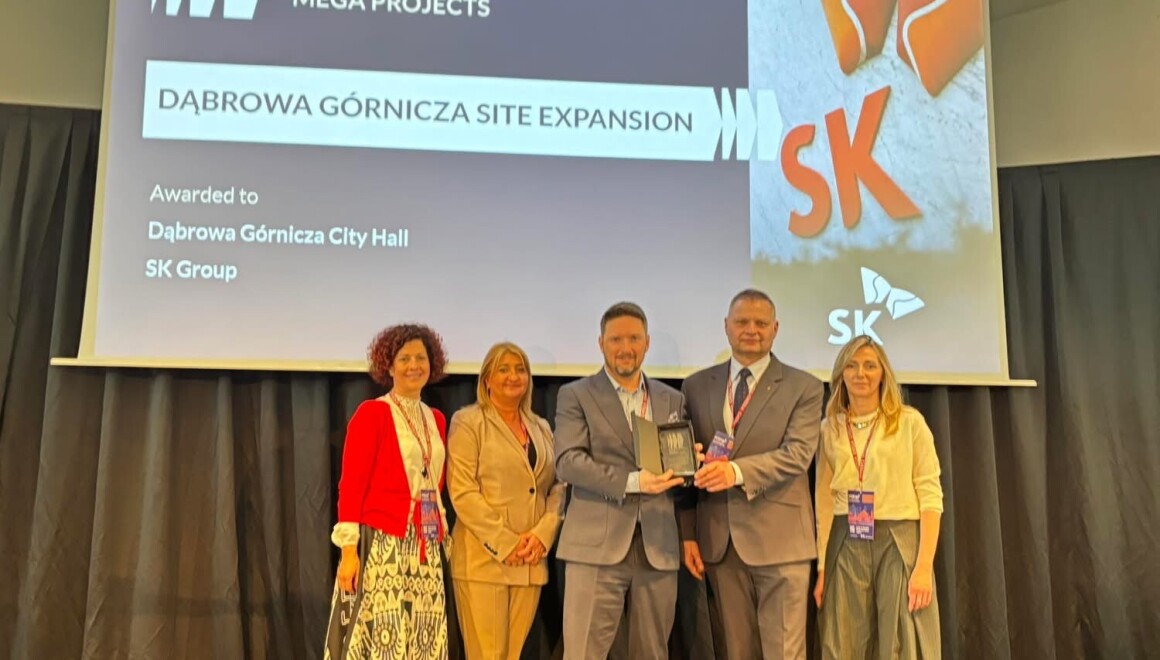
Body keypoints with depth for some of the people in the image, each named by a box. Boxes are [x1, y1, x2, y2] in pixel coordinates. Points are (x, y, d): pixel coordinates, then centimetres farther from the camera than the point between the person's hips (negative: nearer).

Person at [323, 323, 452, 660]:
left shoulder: (436, 419, 14)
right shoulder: (371, 412, -4)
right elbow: (351, 484, -9)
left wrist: (440, 533, 10)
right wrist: (349, 550, -15)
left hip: (426, 550, 6)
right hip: (381, 544, -6)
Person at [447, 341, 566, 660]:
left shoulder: (541, 427, 16)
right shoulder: (468, 422, -1)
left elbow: (558, 486, 12)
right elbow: (462, 492, -9)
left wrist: (542, 534, -5)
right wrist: (505, 543, -13)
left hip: (531, 560, 5)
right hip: (483, 558, -5)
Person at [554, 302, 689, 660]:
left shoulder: (672, 399, 15)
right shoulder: (575, 395, 3)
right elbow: (567, 462, -8)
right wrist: (632, 481, -18)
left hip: (658, 546, 4)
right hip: (597, 543, -3)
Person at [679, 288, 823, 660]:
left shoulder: (804, 388, 2)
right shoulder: (697, 386, 10)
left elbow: (798, 454, -12)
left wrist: (738, 471, -27)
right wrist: (687, 533, 5)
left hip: (779, 538, -3)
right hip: (719, 539, 3)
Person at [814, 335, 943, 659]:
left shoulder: (910, 422, 1)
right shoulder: (829, 428, 9)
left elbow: (930, 495, -4)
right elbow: (824, 500, 8)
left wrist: (924, 566, -12)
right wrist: (820, 567, 2)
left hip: (900, 543, -2)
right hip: (845, 547, 2)